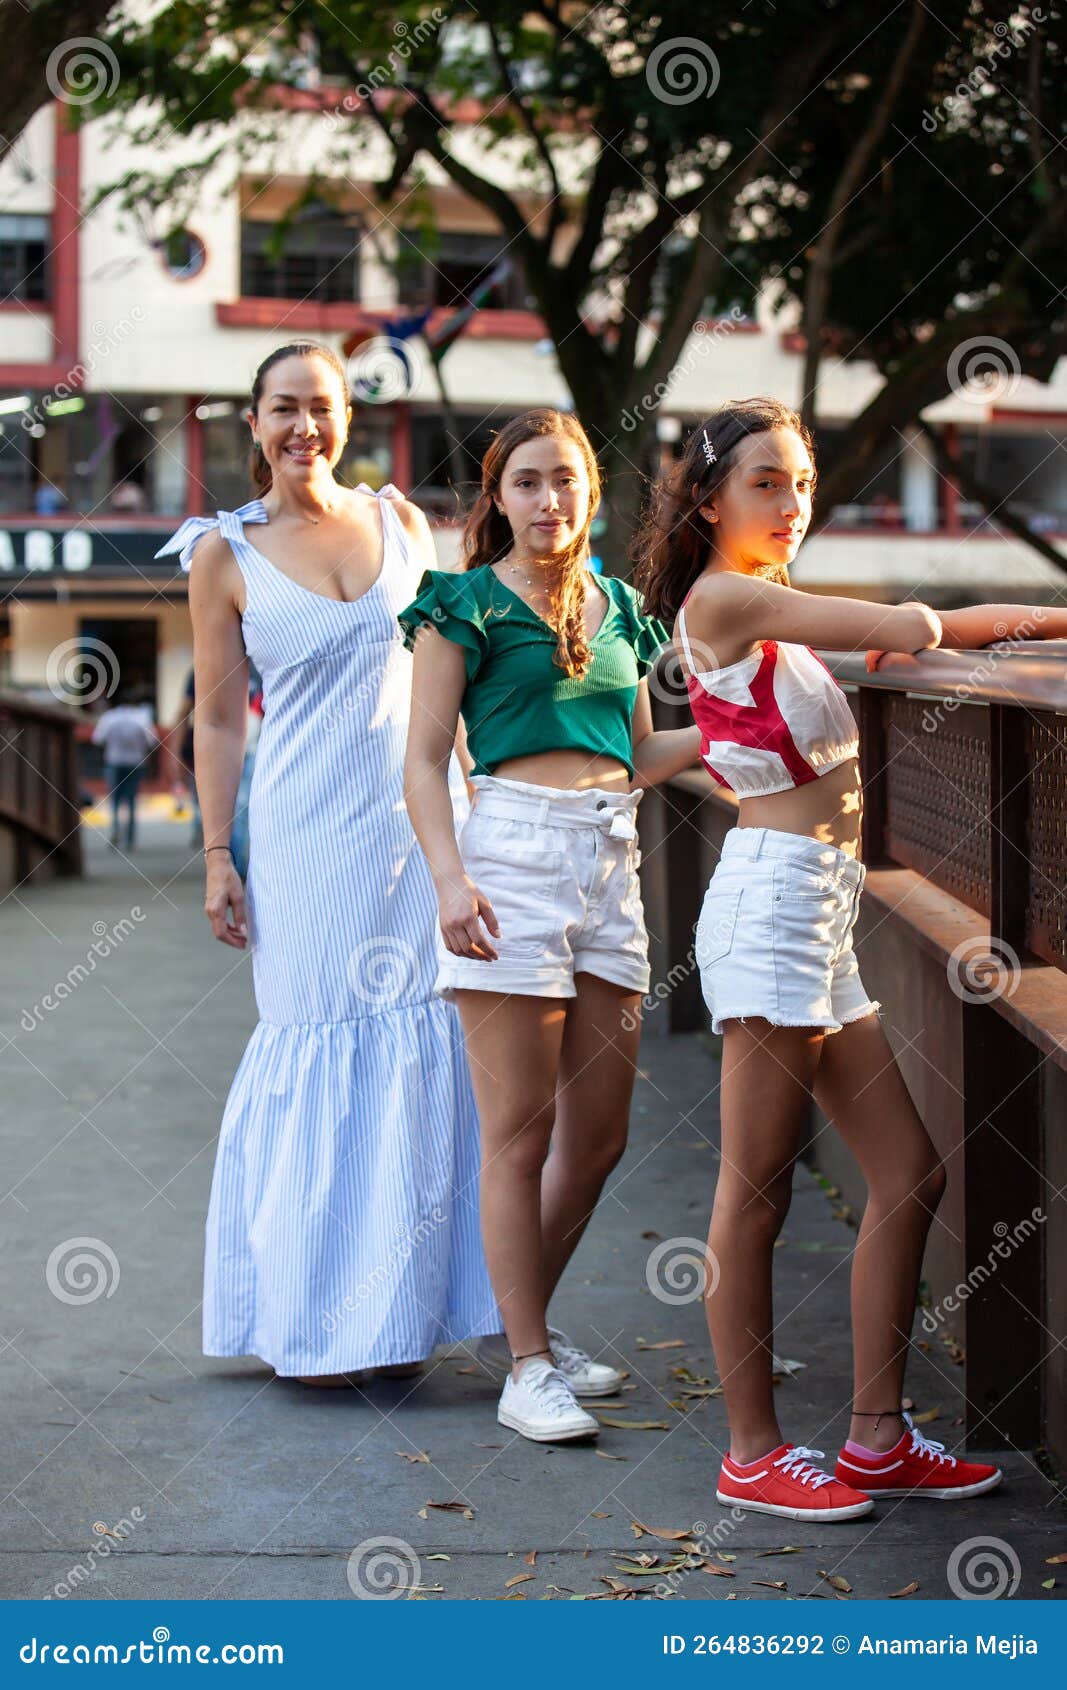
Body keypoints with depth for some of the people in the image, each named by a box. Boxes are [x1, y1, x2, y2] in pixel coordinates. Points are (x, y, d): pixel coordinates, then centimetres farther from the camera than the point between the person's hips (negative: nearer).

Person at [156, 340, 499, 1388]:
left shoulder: (400, 521, 9)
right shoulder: (224, 555, 1)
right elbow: (218, 719, 3)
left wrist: (472, 799, 13)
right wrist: (217, 856, -3)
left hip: (420, 819, 3)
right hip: (306, 831, -3)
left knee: (421, 1046, 1)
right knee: (320, 1049, -1)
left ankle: (396, 1309, 12)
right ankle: (309, 1320, 9)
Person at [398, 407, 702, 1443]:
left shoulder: (618, 608, 18)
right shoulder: (467, 602, 2)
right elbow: (424, 760, -2)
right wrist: (449, 878, -15)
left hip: (611, 856, 6)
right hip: (513, 853, -6)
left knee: (599, 1134, 8)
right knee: (519, 1131, -3)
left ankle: (520, 1327, 25)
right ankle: (527, 1367, 5)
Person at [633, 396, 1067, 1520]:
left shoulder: (767, 619, 20)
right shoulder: (723, 600, -7)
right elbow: (906, 629, -11)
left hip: (825, 912, 10)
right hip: (774, 892, -10)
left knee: (910, 1171, 7)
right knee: (757, 1189, -3)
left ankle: (877, 1438, 14)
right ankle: (753, 1453, 6)